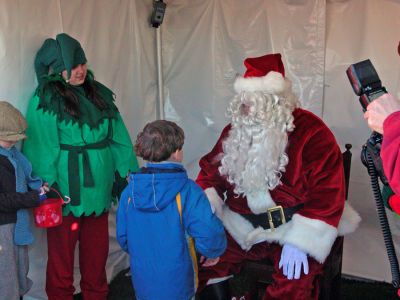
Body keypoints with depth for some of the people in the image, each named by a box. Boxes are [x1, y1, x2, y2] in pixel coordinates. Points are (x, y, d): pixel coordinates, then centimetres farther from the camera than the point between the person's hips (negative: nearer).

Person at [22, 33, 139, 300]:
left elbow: (119, 138, 8)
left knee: (97, 248, 17)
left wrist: (128, 171, 5)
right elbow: (42, 147, -14)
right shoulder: (46, 99, -9)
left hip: (99, 186, 6)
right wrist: (48, 190, -18)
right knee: (63, 249, 10)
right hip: (66, 192, -5)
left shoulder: (99, 94, 8)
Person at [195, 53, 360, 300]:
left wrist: (300, 240, -23)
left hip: (294, 225, -5)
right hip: (244, 225, 5)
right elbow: (211, 172, 12)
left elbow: (327, 192, -16)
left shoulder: (311, 132, -12)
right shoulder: (235, 132, 5)